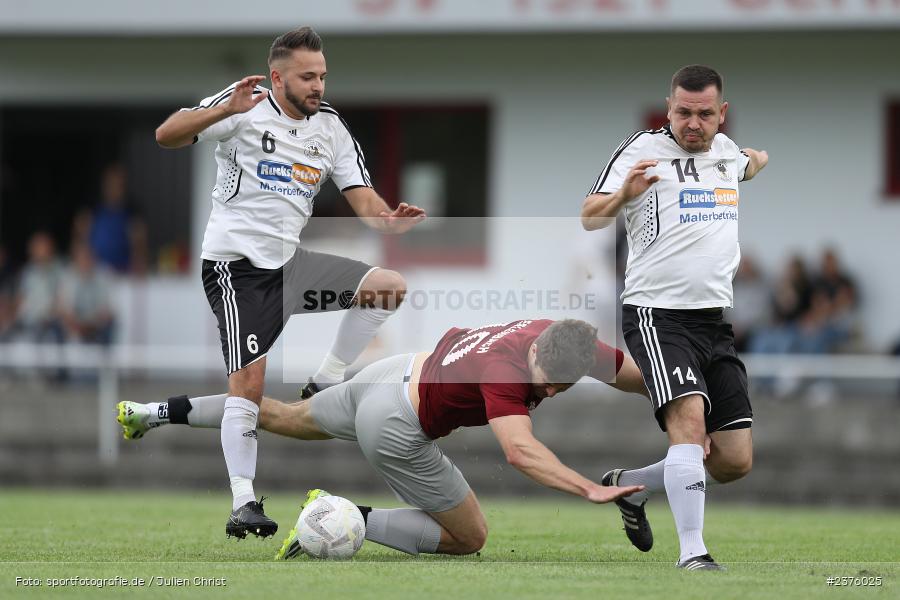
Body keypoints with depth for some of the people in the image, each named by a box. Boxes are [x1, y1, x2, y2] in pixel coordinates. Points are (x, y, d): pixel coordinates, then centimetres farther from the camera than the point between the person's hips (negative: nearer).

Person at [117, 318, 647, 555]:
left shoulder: (560, 339, -13)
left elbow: (636, 374, 2)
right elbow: (519, 450, -49)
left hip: (394, 374, 8)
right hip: (397, 430, -8)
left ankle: (167, 412, 40)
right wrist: (589, 489, -57)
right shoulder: (505, 372, -35)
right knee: (469, 538, 2)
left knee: (285, 418, 31)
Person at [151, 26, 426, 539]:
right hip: (236, 261, -6)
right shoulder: (246, 108, -7)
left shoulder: (331, 127, 8)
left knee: (389, 287, -10)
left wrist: (390, 220, -19)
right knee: (249, 381, -15)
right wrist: (226, 110, -30)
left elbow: (362, 198, 4)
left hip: (288, 260, 6)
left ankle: (325, 385, 1)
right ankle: (243, 502, -9)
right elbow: (167, 136, -15)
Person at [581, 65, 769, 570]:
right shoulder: (644, 150, -6)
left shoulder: (724, 150, 14)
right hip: (658, 315, -7)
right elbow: (590, 218, -17)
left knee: (735, 462, 3)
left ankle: (630, 486, 26)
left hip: (715, 320, 7)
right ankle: (692, 552, -28)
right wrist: (623, 195, -32)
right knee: (689, 417, -28)